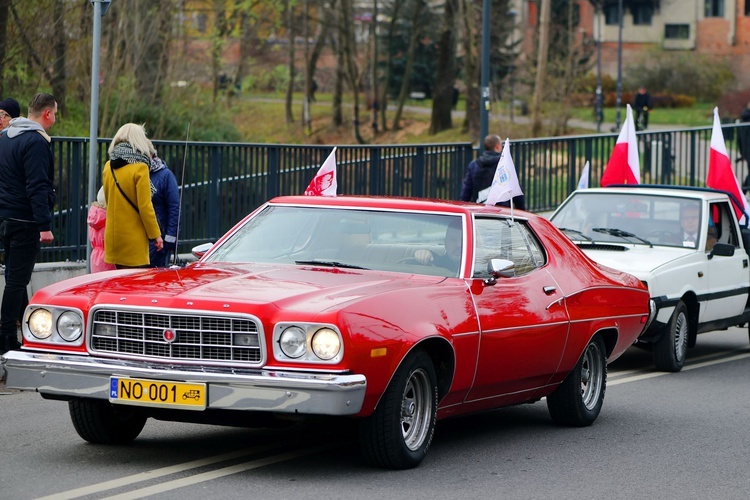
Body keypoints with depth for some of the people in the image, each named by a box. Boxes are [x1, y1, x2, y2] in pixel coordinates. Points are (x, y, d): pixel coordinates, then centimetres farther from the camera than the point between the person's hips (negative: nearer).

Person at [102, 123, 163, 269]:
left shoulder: (108, 167, 7)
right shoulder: (139, 168, -11)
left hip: (113, 236, 6)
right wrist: (156, 234, -6)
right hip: (134, 239, -6)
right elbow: (145, 206, -13)